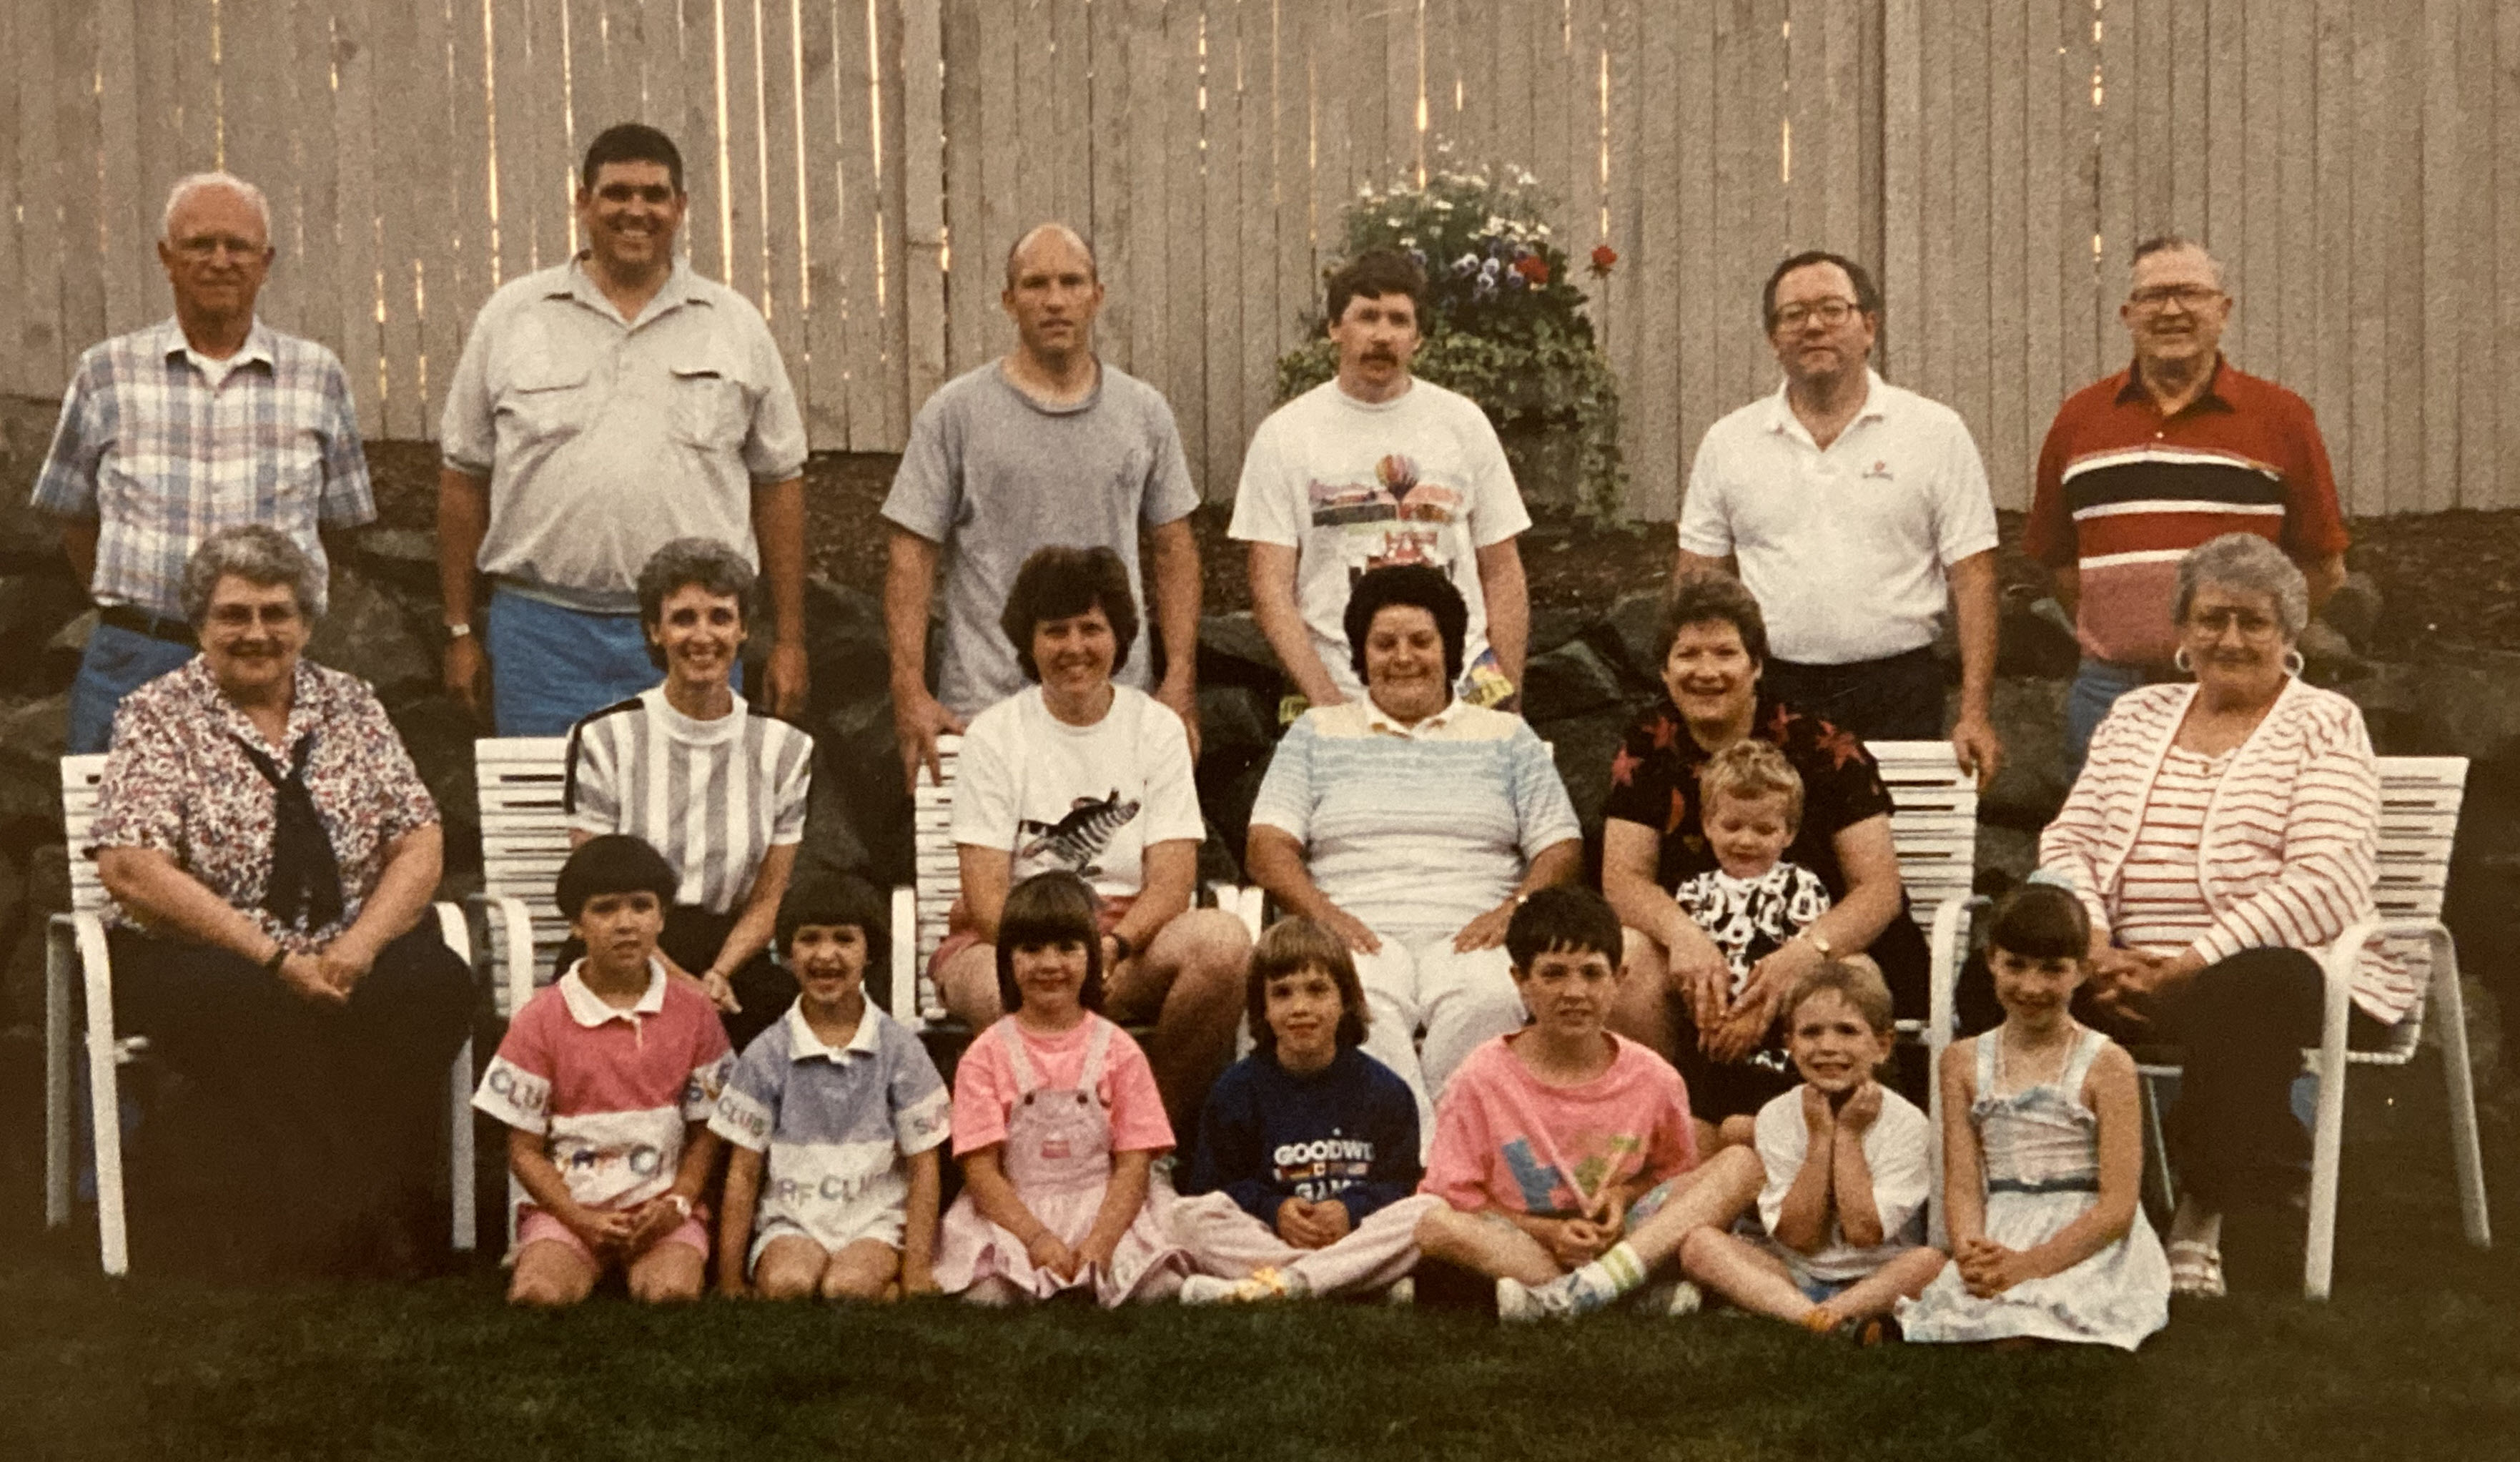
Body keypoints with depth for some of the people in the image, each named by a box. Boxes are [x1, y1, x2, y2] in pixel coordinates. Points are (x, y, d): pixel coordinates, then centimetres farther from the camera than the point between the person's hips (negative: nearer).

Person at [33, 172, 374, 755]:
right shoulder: (106, 374, 6)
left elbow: (336, 517, 13)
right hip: (135, 663, 0)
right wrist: (132, 607, 10)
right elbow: (74, 518, 14)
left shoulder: (318, 377, 7)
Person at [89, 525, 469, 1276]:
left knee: (437, 984, -28)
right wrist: (275, 958, -18)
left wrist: (360, 945, -13)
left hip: (351, 952, 3)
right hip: (197, 955, -3)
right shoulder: (156, 717, 2)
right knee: (262, 1017, -36)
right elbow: (131, 871, -11)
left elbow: (420, 842, 7)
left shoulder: (348, 703, 13)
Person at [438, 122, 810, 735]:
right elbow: (464, 478, 9)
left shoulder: (736, 326, 9)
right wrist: (461, 631, 5)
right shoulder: (511, 317, 8)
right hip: (542, 632, 0)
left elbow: (778, 483, 9)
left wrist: (789, 641, 5)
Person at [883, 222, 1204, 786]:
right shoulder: (955, 412, 2)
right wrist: (910, 692, -10)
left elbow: (1174, 549, 13)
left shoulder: (1145, 412, 11)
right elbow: (912, 551, -1)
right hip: (986, 706, -2)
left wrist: (1181, 681, 3)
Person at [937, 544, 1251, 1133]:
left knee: (1223, 939, -30)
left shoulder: (1157, 728, 10)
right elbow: (985, 893, -4)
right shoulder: (994, 736, 6)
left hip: (1133, 934, 2)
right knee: (1011, 994, -39)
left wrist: (1112, 946, -21)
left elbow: (1172, 880, 0)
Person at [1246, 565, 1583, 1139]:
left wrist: (1515, 909, -7)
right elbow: (1268, 844, 11)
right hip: (1360, 935, 0)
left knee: (1488, 998, -36)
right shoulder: (1318, 734, 23)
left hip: (1470, 935, 1)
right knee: (1360, 1008, -37)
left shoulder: (1506, 736, 23)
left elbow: (1562, 848, 14)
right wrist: (1321, 912, -10)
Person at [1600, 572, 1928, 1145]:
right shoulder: (1646, 748, 1)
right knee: (1626, 962, -28)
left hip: (1821, 951, -2)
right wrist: (1683, 936, -29)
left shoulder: (1820, 747, -9)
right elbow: (1623, 877, -6)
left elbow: (1880, 887, -13)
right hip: (1699, 950, 2)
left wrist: (1803, 953, -32)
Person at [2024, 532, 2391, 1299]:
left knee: (2243, 997, -39)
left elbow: (2330, 884, -10)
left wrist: (2190, 967, -18)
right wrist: (2093, 947, -9)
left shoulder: (2323, 724, 3)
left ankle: (2201, 1218, -23)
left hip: (2263, 968, -4)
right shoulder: (2137, 717, 19)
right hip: (2126, 974, 4)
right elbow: (2068, 841, 13)